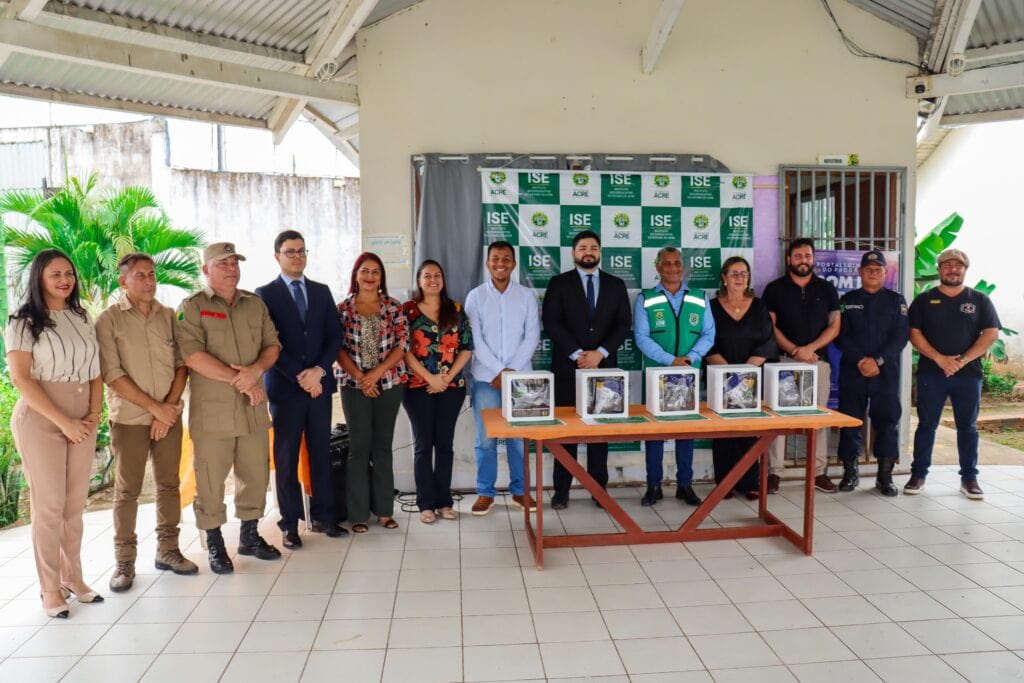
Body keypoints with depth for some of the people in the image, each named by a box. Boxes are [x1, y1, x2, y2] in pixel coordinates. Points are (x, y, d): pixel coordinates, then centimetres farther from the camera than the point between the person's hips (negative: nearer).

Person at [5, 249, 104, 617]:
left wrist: (94, 414, -1)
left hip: (82, 420, 4)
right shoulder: (24, 322, -4)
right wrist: (63, 421, -15)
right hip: (40, 420, -4)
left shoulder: (82, 318, 11)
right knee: (49, 505, 0)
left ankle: (73, 578, 21)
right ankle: (50, 588, 12)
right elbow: (21, 378, -10)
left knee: (75, 504, 9)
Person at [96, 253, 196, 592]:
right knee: (127, 490, 4)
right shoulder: (109, 320, -5)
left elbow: (182, 364, 5)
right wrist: (155, 407, -13)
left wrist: (170, 404, -8)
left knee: (169, 484, 10)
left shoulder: (169, 316, 6)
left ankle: (167, 550, 23)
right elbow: (113, 375, -11)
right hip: (129, 417, -3)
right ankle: (124, 560, 15)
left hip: (169, 415, 4)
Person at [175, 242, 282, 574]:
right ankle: (214, 544, 20)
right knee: (211, 481, 3)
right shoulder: (192, 307, -3)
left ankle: (250, 536, 30)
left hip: (253, 408, 5)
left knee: (256, 475, 12)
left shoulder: (255, 304, 12)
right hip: (211, 411, -4)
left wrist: (256, 369, -12)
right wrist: (240, 380, -16)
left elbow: (272, 346, 10)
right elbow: (193, 356, -15)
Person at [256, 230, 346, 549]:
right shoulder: (265, 294, 0)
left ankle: (323, 516, 18)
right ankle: (290, 524, 12)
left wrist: (319, 370, -9)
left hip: (320, 383, 3)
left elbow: (335, 335, 6)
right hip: (285, 387, -3)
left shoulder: (321, 292, 12)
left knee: (321, 452, 8)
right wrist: (300, 376, -13)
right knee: (286, 457, 4)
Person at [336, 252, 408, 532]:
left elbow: (402, 345, -3)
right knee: (359, 446, 2)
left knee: (383, 446, 8)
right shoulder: (343, 308, 2)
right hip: (354, 385, -1)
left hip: (389, 384, 1)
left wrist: (376, 373, -13)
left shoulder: (394, 308, 3)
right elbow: (337, 348, -3)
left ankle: (384, 509, 17)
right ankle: (358, 513, 11)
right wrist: (360, 376, -13)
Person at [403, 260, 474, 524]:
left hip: (452, 386, 2)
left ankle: (444, 501, 17)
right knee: (423, 444, 3)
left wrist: (448, 377, -8)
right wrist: (429, 377, -12)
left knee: (445, 443, 7)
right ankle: (426, 503, 12)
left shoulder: (456, 310, 7)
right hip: (418, 386, -2)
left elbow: (467, 347, 3)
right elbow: (404, 350, -5)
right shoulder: (408, 310, 1)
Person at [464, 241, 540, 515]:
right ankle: (485, 492, 15)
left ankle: (520, 490, 19)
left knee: (519, 435, 5)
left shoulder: (527, 296, 6)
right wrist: (498, 371, -11)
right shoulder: (475, 296, 3)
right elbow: (475, 339, -3)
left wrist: (512, 370, -10)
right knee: (485, 437, 3)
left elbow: (532, 336, 0)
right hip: (485, 377, 0)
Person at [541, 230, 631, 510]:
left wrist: (600, 353, -10)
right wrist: (577, 354, -14)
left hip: (604, 367, 2)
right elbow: (551, 323, -6)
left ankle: (599, 487, 15)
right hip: (567, 367, -2)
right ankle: (561, 490, 9)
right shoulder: (559, 283, 3)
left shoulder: (616, 285, 10)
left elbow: (623, 325, 3)